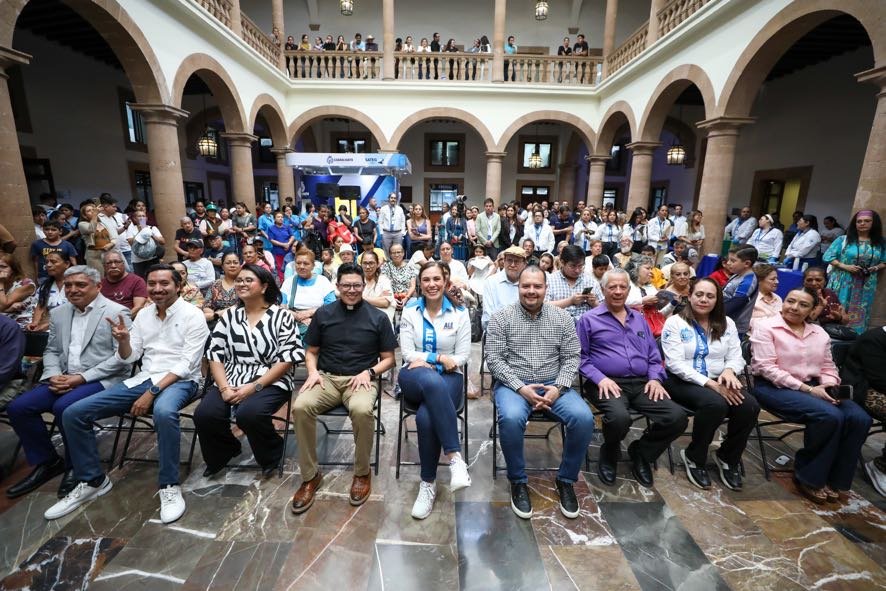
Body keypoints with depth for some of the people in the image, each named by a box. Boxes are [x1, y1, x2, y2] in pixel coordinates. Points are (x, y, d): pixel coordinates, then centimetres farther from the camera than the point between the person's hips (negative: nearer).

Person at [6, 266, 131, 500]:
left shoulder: (116, 312, -9)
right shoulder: (58, 313, 13)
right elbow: (51, 350, 17)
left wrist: (82, 378, -18)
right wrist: (54, 375, -4)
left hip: (102, 380, -7)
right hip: (64, 378, 7)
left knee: (64, 407, -28)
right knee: (18, 407, -9)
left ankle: (76, 466, -3)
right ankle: (46, 462, 12)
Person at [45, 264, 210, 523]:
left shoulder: (193, 315, -9)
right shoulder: (143, 314, 12)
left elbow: (187, 364, -16)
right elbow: (129, 357, 13)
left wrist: (152, 392, -21)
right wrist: (123, 340, -9)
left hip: (179, 381, -7)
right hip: (143, 379, 7)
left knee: (164, 412, -40)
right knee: (73, 413, -4)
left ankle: (170, 486, -20)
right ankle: (92, 481, 13)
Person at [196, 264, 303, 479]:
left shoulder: (281, 316, -5)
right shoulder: (229, 315, 10)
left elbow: (288, 358, -11)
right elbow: (215, 354, 6)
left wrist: (254, 386, -16)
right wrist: (224, 388, -9)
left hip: (270, 383, -4)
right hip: (232, 382, 5)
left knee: (248, 413, -31)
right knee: (204, 415, -19)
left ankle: (271, 455, 3)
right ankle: (223, 453, 16)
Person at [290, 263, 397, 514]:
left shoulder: (378, 317, 3)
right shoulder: (323, 313, 8)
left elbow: (388, 359, 6)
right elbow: (311, 352, 15)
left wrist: (368, 372, -11)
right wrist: (313, 372, -6)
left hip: (361, 379, -2)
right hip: (327, 377, 3)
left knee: (362, 410, -35)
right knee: (301, 407, -28)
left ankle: (362, 473, -7)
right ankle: (310, 475, -7)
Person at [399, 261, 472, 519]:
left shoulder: (460, 313, 2)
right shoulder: (410, 310, 5)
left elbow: (462, 357, -2)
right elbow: (407, 353, -1)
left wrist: (424, 360, -11)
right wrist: (440, 358, -13)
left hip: (449, 378, 0)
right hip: (415, 377, 0)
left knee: (426, 417, -33)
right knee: (432, 381, -39)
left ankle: (428, 483, -11)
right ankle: (455, 456, -31)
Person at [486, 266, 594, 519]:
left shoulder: (563, 317, 5)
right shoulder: (501, 317, -2)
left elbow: (571, 358, 4)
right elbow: (494, 359, -7)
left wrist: (558, 387, -13)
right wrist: (520, 387, -18)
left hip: (553, 385, 3)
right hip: (512, 384, -2)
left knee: (584, 418, -23)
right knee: (511, 418, -33)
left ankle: (565, 480, 4)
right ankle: (518, 481, -5)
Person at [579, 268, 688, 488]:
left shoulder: (639, 319, 21)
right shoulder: (589, 319, 4)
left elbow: (653, 355, 19)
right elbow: (580, 356, -2)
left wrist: (655, 378, 1)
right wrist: (599, 378, -16)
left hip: (641, 383, 5)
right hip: (607, 383, -5)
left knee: (678, 418, -17)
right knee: (620, 418, -35)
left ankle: (641, 452, 13)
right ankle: (609, 453, 3)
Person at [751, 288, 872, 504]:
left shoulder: (819, 333, 17)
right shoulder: (766, 327, -5)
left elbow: (828, 368, 16)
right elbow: (767, 367, -13)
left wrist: (829, 387, -6)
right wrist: (806, 389, -16)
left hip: (813, 387, 7)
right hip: (775, 387, -7)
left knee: (860, 419, -17)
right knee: (830, 416, -28)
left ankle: (836, 481, 0)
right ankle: (809, 478, -7)